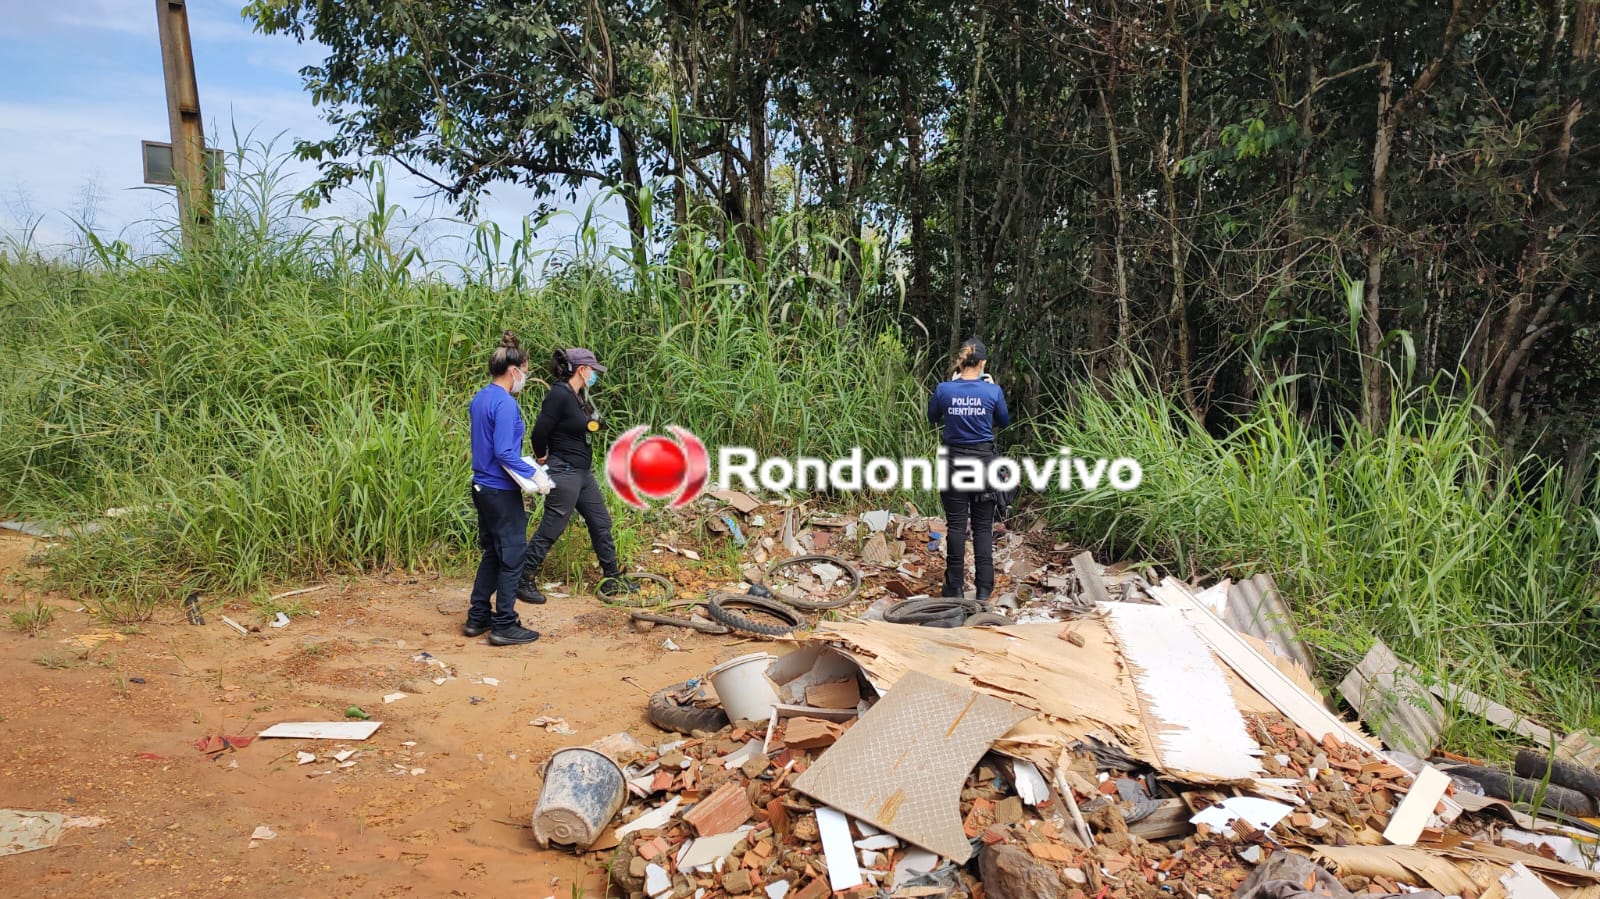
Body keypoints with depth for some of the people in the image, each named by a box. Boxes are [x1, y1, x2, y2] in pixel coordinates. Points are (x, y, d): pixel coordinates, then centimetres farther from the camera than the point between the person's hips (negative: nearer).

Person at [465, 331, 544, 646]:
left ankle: (477, 617, 25)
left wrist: (526, 467, 18)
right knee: (512, 556, 2)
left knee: (493, 553, 20)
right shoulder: (505, 403, -19)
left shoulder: (479, 399, 9)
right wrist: (533, 474, -13)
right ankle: (504, 625, 9)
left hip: (482, 487, 9)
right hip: (502, 492, -9)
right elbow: (504, 453, -24)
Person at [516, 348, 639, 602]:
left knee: (601, 523, 15)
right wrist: (543, 459, -4)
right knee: (550, 530, 0)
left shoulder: (578, 396, 9)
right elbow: (539, 433, -19)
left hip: (583, 472, 10)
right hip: (564, 473, -10)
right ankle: (524, 580, 15)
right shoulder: (559, 395, -20)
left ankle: (612, 580, 25)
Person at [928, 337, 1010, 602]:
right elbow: (1004, 421, 11)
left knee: (956, 525, 5)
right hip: (984, 461, 0)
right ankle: (984, 588, 7)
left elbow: (933, 417, 12)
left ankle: (956, 587, 8)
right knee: (983, 527, 6)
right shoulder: (993, 391, -7)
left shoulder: (944, 389, -8)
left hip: (955, 461, 0)